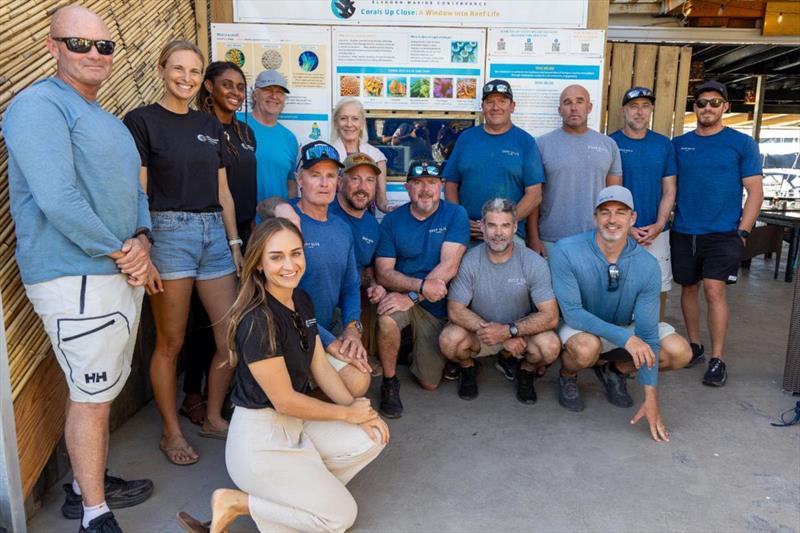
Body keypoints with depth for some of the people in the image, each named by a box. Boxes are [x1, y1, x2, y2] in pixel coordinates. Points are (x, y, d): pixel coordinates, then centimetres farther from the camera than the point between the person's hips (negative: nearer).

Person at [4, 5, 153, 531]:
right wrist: (119, 252, -14)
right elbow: (58, 200, -23)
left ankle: (89, 484, 36)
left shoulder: (108, 121, 18)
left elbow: (135, 192, 17)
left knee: (102, 389, 18)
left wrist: (142, 241, -2)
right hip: (76, 278, -9)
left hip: (122, 273, 9)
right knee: (91, 396, 0)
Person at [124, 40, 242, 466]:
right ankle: (171, 431, 22)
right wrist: (142, 253, -13)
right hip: (169, 233, -5)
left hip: (214, 234, 6)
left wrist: (234, 242, 12)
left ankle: (213, 418, 26)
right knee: (170, 342, 4)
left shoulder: (210, 125, 15)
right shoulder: (141, 121, -1)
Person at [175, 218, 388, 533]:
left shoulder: (302, 301, 2)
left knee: (372, 439, 2)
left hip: (297, 422, 8)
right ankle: (235, 503, 6)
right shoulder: (257, 320, -25)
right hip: (259, 437, -8)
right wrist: (347, 413, -10)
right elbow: (284, 400, -21)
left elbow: (321, 368, 6)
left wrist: (362, 414, -3)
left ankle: (287, 490, 9)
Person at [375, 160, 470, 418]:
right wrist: (422, 285, -27)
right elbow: (383, 272, -11)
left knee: (429, 383, 5)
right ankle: (390, 382, -9)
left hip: (438, 306, 0)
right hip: (400, 293, 0)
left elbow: (448, 267, -20)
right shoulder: (392, 220, -4)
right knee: (387, 319, -36)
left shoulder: (455, 215, -10)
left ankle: (415, 347, 39)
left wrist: (412, 296, -29)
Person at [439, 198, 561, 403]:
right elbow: (455, 310, -16)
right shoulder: (469, 262, -16)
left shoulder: (534, 263, -15)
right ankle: (468, 369, 8)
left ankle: (526, 371, 9)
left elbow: (550, 316, -18)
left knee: (550, 346, -30)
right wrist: (496, 334, -24)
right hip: (479, 332, 0)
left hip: (523, 332, 1)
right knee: (449, 340, -30)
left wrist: (509, 331, -31)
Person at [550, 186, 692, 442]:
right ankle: (567, 376, 1)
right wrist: (625, 337, -36)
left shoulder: (647, 265, -18)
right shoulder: (565, 251, -25)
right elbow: (571, 312, -26)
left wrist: (650, 397, -21)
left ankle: (614, 368, 11)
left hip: (625, 326, 4)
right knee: (587, 348, -38)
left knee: (680, 353, -16)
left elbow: (647, 332, -17)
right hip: (581, 328, -4)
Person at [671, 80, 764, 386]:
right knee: (689, 288, 10)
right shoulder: (678, 144, 8)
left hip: (722, 233, -3)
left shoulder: (742, 143, 1)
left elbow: (755, 192, 0)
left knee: (714, 289, -11)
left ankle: (717, 359, 0)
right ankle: (694, 346, 25)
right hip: (683, 232, 3)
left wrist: (742, 232, -8)